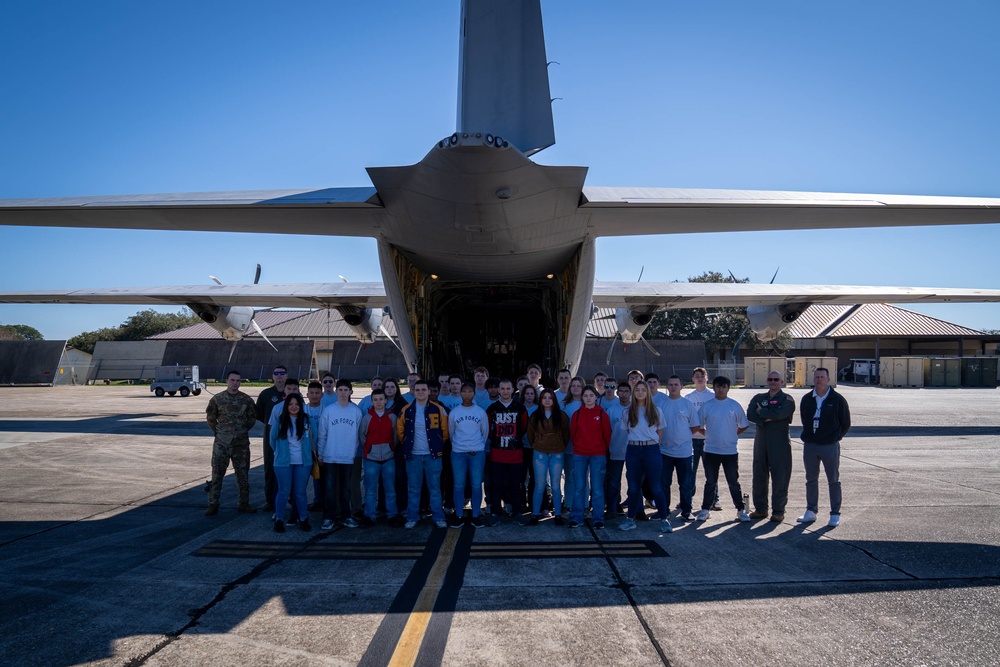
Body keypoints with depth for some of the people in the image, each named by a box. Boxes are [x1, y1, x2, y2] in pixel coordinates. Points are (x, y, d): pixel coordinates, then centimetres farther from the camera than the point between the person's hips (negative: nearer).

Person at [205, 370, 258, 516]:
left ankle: (244, 503, 17)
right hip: (221, 443, -1)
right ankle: (213, 504, 9)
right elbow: (210, 418, 9)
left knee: (243, 473, 7)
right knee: (217, 473, 1)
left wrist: (243, 431, 6)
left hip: (241, 443, 1)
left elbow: (252, 418, 11)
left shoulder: (247, 400, 2)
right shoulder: (217, 399, -1)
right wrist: (218, 431, 4)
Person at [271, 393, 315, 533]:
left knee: (300, 492, 8)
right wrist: (279, 452, 13)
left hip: (303, 462, 1)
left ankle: (303, 519, 20)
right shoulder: (280, 420, -3)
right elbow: (273, 438, 7)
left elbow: (313, 437, 8)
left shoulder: (307, 420, -2)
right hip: (283, 462, -1)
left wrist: (311, 451, 9)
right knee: (283, 491, 5)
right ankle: (279, 520, 18)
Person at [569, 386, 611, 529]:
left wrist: (603, 450, 7)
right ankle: (576, 518, 13)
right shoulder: (577, 414, 3)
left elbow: (607, 434, 4)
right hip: (579, 455, 1)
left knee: (597, 488, 1)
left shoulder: (602, 414, 0)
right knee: (579, 487, 6)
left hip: (598, 455, -1)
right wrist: (579, 447, 10)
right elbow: (573, 434, 10)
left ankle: (598, 519, 10)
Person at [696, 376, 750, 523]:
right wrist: (709, 434, 3)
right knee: (710, 482, 9)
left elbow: (744, 426, 8)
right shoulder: (706, 406, 0)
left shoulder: (735, 406, 0)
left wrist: (732, 434, 4)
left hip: (730, 451, 0)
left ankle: (741, 510, 20)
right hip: (711, 450, 0)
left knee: (733, 482, 8)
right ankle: (705, 509, 19)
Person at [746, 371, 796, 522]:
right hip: (761, 440, 4)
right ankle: (760, 508, 16)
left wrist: (761, 412, -5)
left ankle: (778, 511, 6)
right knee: (759, 475, 7)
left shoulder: (787, 399, 1)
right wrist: (766, 420, -16)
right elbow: (750, 414, -2)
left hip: (780, 441, -4)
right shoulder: (758, 398, 14)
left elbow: (779, 414, -18)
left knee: (780, 476, -3)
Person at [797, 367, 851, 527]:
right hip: (809, 445, 4)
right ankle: (811, 511, 21)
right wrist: (809, 435, 9)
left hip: (830, 446, -4)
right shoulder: (806, 399, 5)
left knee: (833, 481, 5)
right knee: (811, 480, 11)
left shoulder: (838, 400, -4)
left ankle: (835, 514, 12)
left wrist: (834, 437, 1)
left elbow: (846, 424, 2)